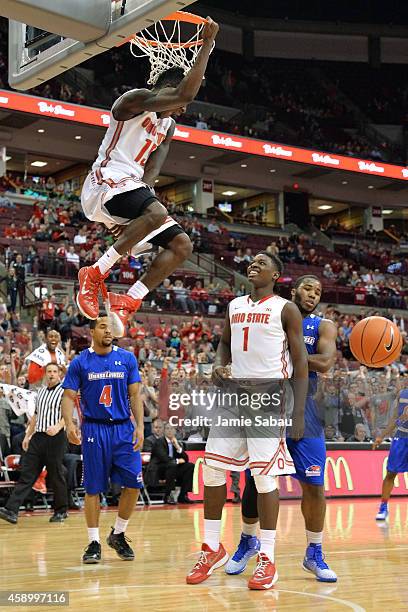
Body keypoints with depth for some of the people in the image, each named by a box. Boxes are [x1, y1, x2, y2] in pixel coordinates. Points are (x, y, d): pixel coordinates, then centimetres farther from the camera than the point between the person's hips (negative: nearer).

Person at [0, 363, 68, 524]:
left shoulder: (64, 391, -4)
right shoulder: (41, 391, 17)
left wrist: (57, 427, -31)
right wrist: (28, 435, 20)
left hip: (55, 438, -6)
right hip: (38, 437, 6)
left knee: (56, 476, 2)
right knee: (26, 474, 0)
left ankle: (61, 511, 16)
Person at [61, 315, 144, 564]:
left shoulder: (127, 358, 3)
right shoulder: (80, 362, 0)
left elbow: (135, 395, 3)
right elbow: (69, 396, -2)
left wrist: (140, 426, -7)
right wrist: (70, 424, -20)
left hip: (123, 428, 2)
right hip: (94, 430, -2)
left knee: (133, 484, -3)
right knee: (93, 488, 1)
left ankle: (118, 535, 17)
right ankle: (94, 543, 12)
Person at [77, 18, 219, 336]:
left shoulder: (168, 126, 21)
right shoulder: (134, 99, -7)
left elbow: (152, 171, 10)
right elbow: (185, 93, -24)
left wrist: (146, 187, -10)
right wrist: (207, 44, -20)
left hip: (134, 189, 9)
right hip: (106, 183, -9)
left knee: (182, 245, -2)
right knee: (156, 213, -36)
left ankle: (128, 301, -3)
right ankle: (95, 274, -24)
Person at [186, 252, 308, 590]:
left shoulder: (286, 309, -1)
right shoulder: (235, 306, 15)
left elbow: (300, 362, -3)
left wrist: (299, 413, -9)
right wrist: (219, 365, 3)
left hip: (270, 392, -5)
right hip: (234, 389, 6)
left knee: (264, 474, -7)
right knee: (212, 467, 2)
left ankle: (268, 559, 2)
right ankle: (213, 548, 16)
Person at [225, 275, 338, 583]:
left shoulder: (323, 326, 5)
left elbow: (324, 363, -13)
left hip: (303, 410, 0)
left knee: (314, 485, -2)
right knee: (255, 480, 4)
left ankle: (314, 554, 14)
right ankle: (248, 541, 26)